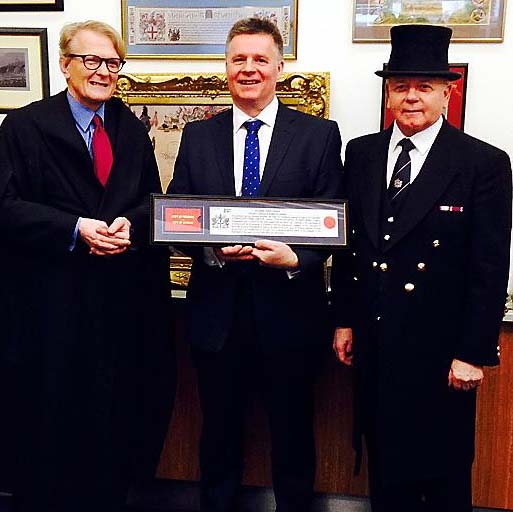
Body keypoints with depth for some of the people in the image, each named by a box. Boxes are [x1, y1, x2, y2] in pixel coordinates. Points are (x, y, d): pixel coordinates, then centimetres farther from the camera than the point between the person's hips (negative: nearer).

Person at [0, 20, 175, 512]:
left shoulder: (132, 129, 13)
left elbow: (154, 200, 12)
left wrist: (131, 224, -10)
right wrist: (75, 228, -18)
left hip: (127, 296, 4)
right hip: (54, 300, -4)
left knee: (119, 413, 11)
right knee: (53, 420, 6)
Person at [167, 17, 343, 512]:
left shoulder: (319, 134, -1)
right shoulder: (197, 136, 6)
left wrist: (295, 260, -21)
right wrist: (210, 247, -17)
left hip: (289, 310, -1)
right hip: (217, 310, 2)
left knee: (292, 434, 15)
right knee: (219, 431, 17)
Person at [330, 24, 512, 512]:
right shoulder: (360, 153, 4)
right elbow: (347, 243, 8)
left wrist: (474, 353, -11)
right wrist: (344, 320, 7)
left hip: (439, 347, -4)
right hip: (373, 343, 4)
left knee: (443, 471, 13)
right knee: (383, 460, 19)